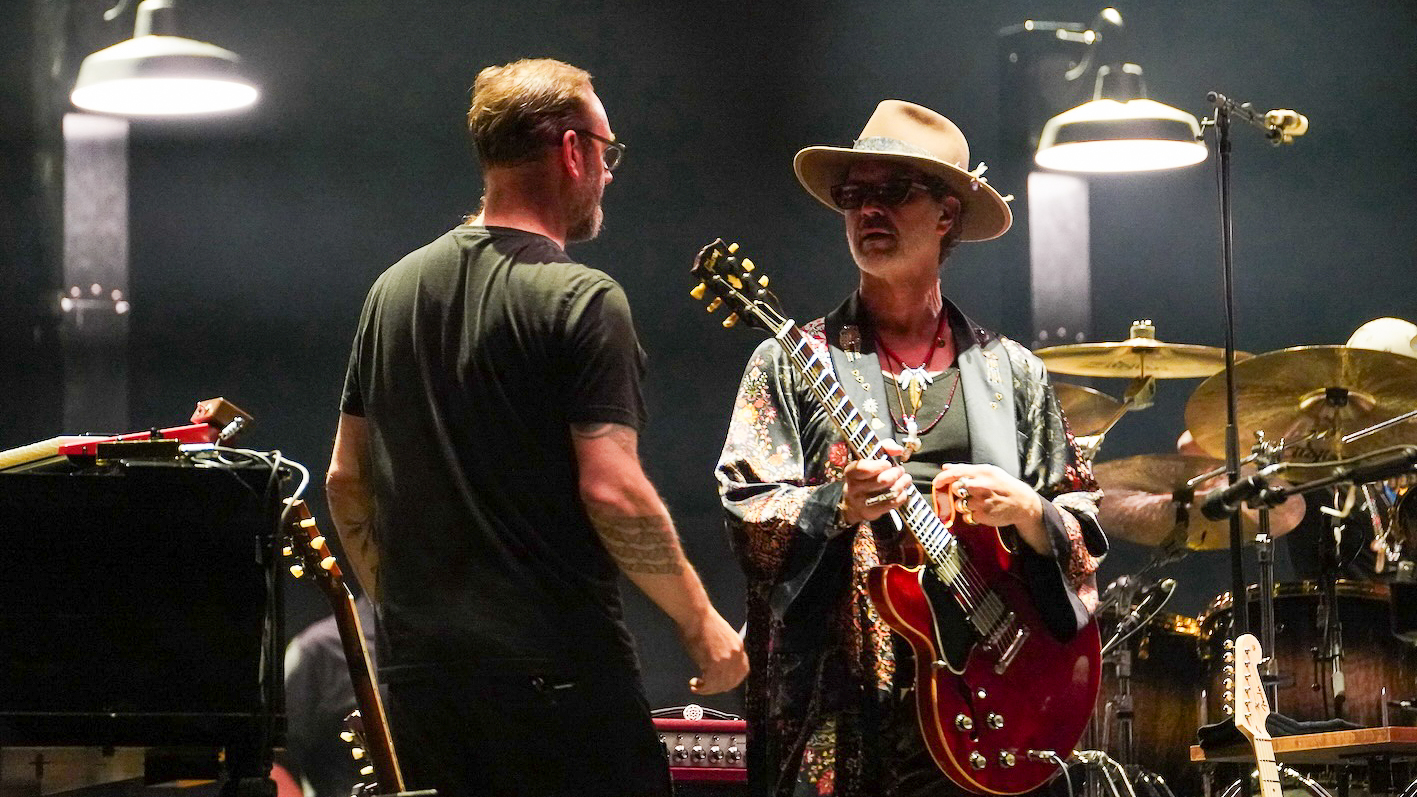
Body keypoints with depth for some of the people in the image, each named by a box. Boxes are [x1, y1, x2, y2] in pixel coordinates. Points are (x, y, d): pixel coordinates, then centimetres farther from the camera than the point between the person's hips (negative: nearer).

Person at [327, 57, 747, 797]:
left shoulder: (393, 290, 10)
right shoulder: (580, 299, -11)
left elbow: (345, 479, 13)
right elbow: (612, 491, -17)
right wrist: (701, 623, -6)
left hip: (416, 668, 7)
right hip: (555, 671, -7)